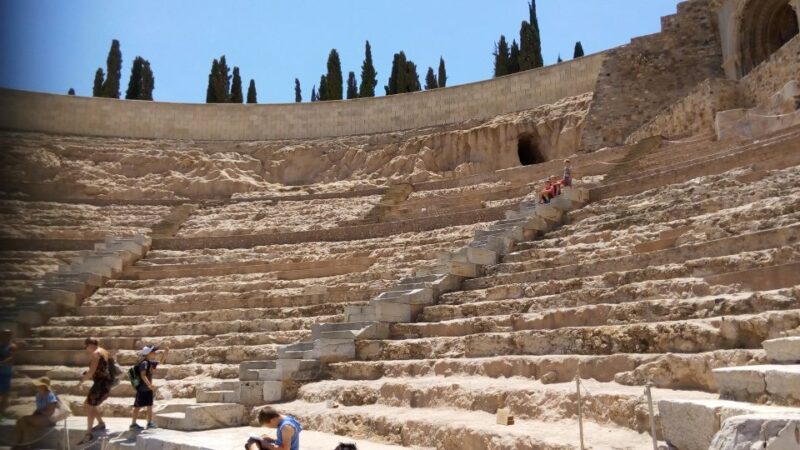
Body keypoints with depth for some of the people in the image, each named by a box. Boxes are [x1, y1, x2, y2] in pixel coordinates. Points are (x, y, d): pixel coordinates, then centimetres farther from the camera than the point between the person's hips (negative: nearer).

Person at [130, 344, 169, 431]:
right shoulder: (144, 363, -19)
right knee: (138, 406, 0)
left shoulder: (151, 362, 7)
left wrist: (165, 353, 10)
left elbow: (160, 362, 24)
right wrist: (149, 385, -36)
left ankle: (150, 423, 21)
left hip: (148, 388, 9)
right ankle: (133, 424, 7)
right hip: (142, 388, -9)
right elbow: (143, 375, -28)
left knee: (150, 405, 12)